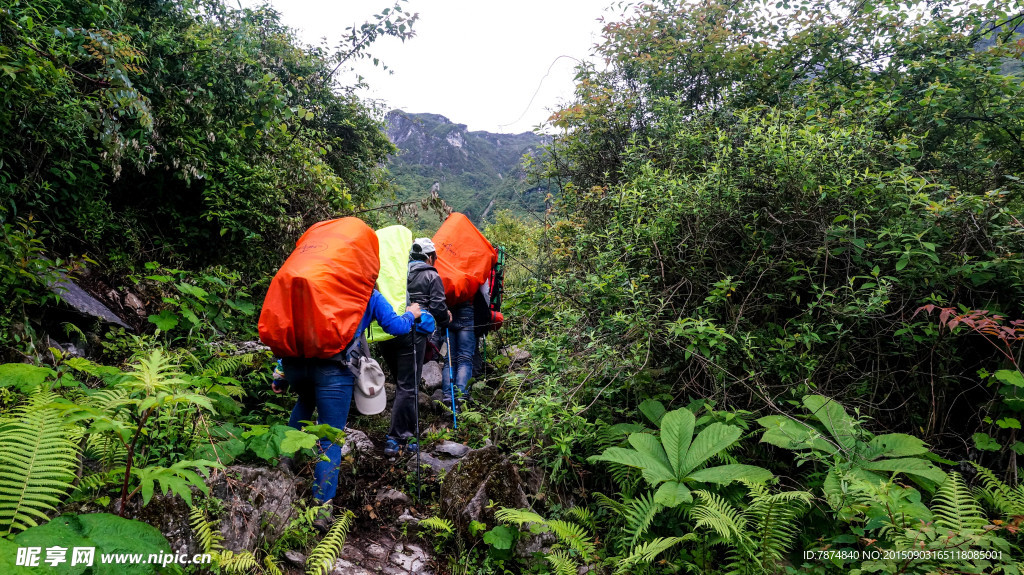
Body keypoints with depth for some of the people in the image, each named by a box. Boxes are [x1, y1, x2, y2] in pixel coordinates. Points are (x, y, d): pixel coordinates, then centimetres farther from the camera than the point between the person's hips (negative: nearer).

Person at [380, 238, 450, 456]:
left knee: (402, 382, 20)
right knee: (407, 387, -1)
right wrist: (446, 319, 14)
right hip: (412, 334, -6)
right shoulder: (431, 277, 2)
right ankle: (396, 440, -2)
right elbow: (438, 308, -6)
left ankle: (408, 429, 28)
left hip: (386, 332, 6)